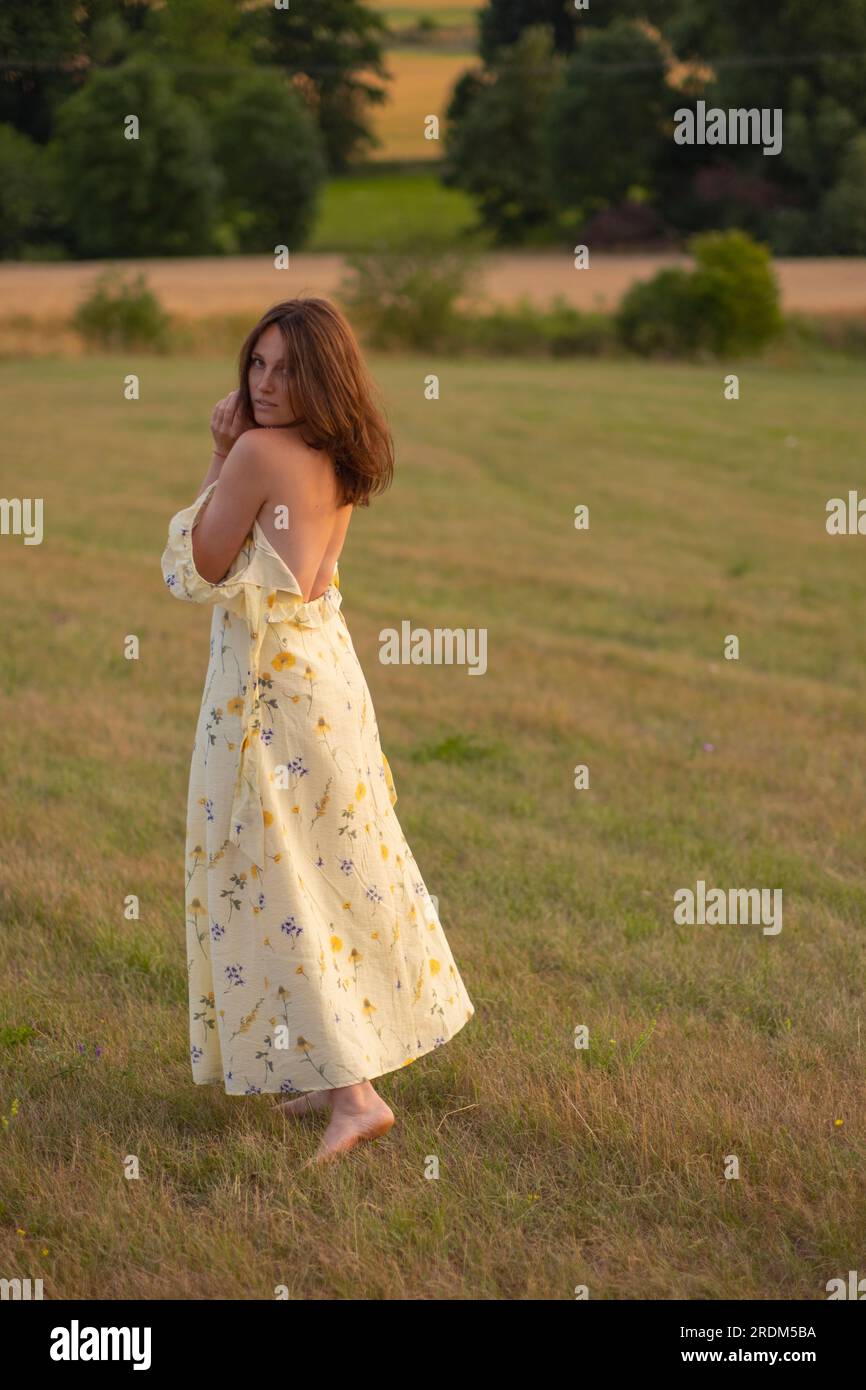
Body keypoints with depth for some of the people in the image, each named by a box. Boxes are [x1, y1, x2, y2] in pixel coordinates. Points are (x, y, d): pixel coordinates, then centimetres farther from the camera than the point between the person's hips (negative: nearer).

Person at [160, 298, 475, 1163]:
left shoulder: (260, 452, -17)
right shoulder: (337, 461, 8)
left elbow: (199, 569, -9)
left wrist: (221, 457, -5)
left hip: (268, 683, -9)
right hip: (326, 668, 9)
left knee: (273, 885, -4)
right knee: (338, 875, 15)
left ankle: (352, 1093, -8)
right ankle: (343, 1070, 25)